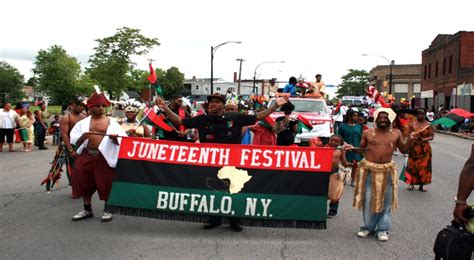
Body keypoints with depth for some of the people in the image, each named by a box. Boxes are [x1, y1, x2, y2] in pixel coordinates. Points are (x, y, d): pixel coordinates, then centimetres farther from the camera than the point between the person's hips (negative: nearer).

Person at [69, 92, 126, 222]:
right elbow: (74, 142, 6)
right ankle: (87, 209, 26)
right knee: (84, 183, 9)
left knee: (106, 184, 1)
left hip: (105, 157, -3)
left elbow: (121, 141, 1)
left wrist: (115, 138, -20)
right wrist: (83, 137, -14)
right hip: (86, 156, 3)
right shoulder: (83, 123, 10)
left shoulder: (112, 122, 5)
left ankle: (107, 210, 17)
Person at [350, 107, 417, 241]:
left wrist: (410, 140, -4)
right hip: (369, 169, -1)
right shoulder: (368, 133, -1)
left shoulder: (396, 133, 3)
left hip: (387, 170, 1)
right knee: (368, 199, 4)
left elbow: (403, 149, 12)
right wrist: (352, 148, -12)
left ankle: (382, 229, 15)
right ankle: (368, 227, 20)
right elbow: (361, 149, 6)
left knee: (386, 200, 5)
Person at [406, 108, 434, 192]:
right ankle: (412, 184, 12)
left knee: (424, 166, 1)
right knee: (412, 165, 1)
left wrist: (424, 139, -23)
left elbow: (431, 136, -7)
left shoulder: (429, 125, 1)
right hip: (414, 148, 1)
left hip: (425, 148, -1)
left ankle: (422, 185, 10)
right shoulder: (412, 124, 4)